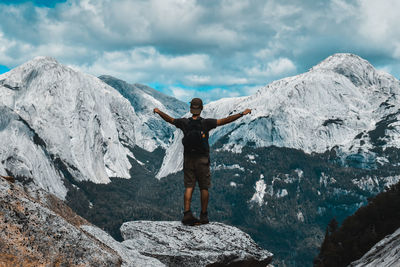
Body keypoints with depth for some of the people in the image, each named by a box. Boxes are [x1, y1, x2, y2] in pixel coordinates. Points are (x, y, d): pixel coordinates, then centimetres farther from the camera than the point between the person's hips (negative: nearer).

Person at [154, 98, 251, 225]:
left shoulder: (184, 123, -4)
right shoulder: (206, 123, -10)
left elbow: (169, 119, 9)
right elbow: (224, 121, -11)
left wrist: (158, 112, 27)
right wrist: (242, 114, -6)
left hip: (188, 159, 2)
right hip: (202, 160, -2)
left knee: (189, 187, 5)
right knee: (204, 188, 7)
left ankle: (187, 213, -9)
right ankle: (204, 216, 11)